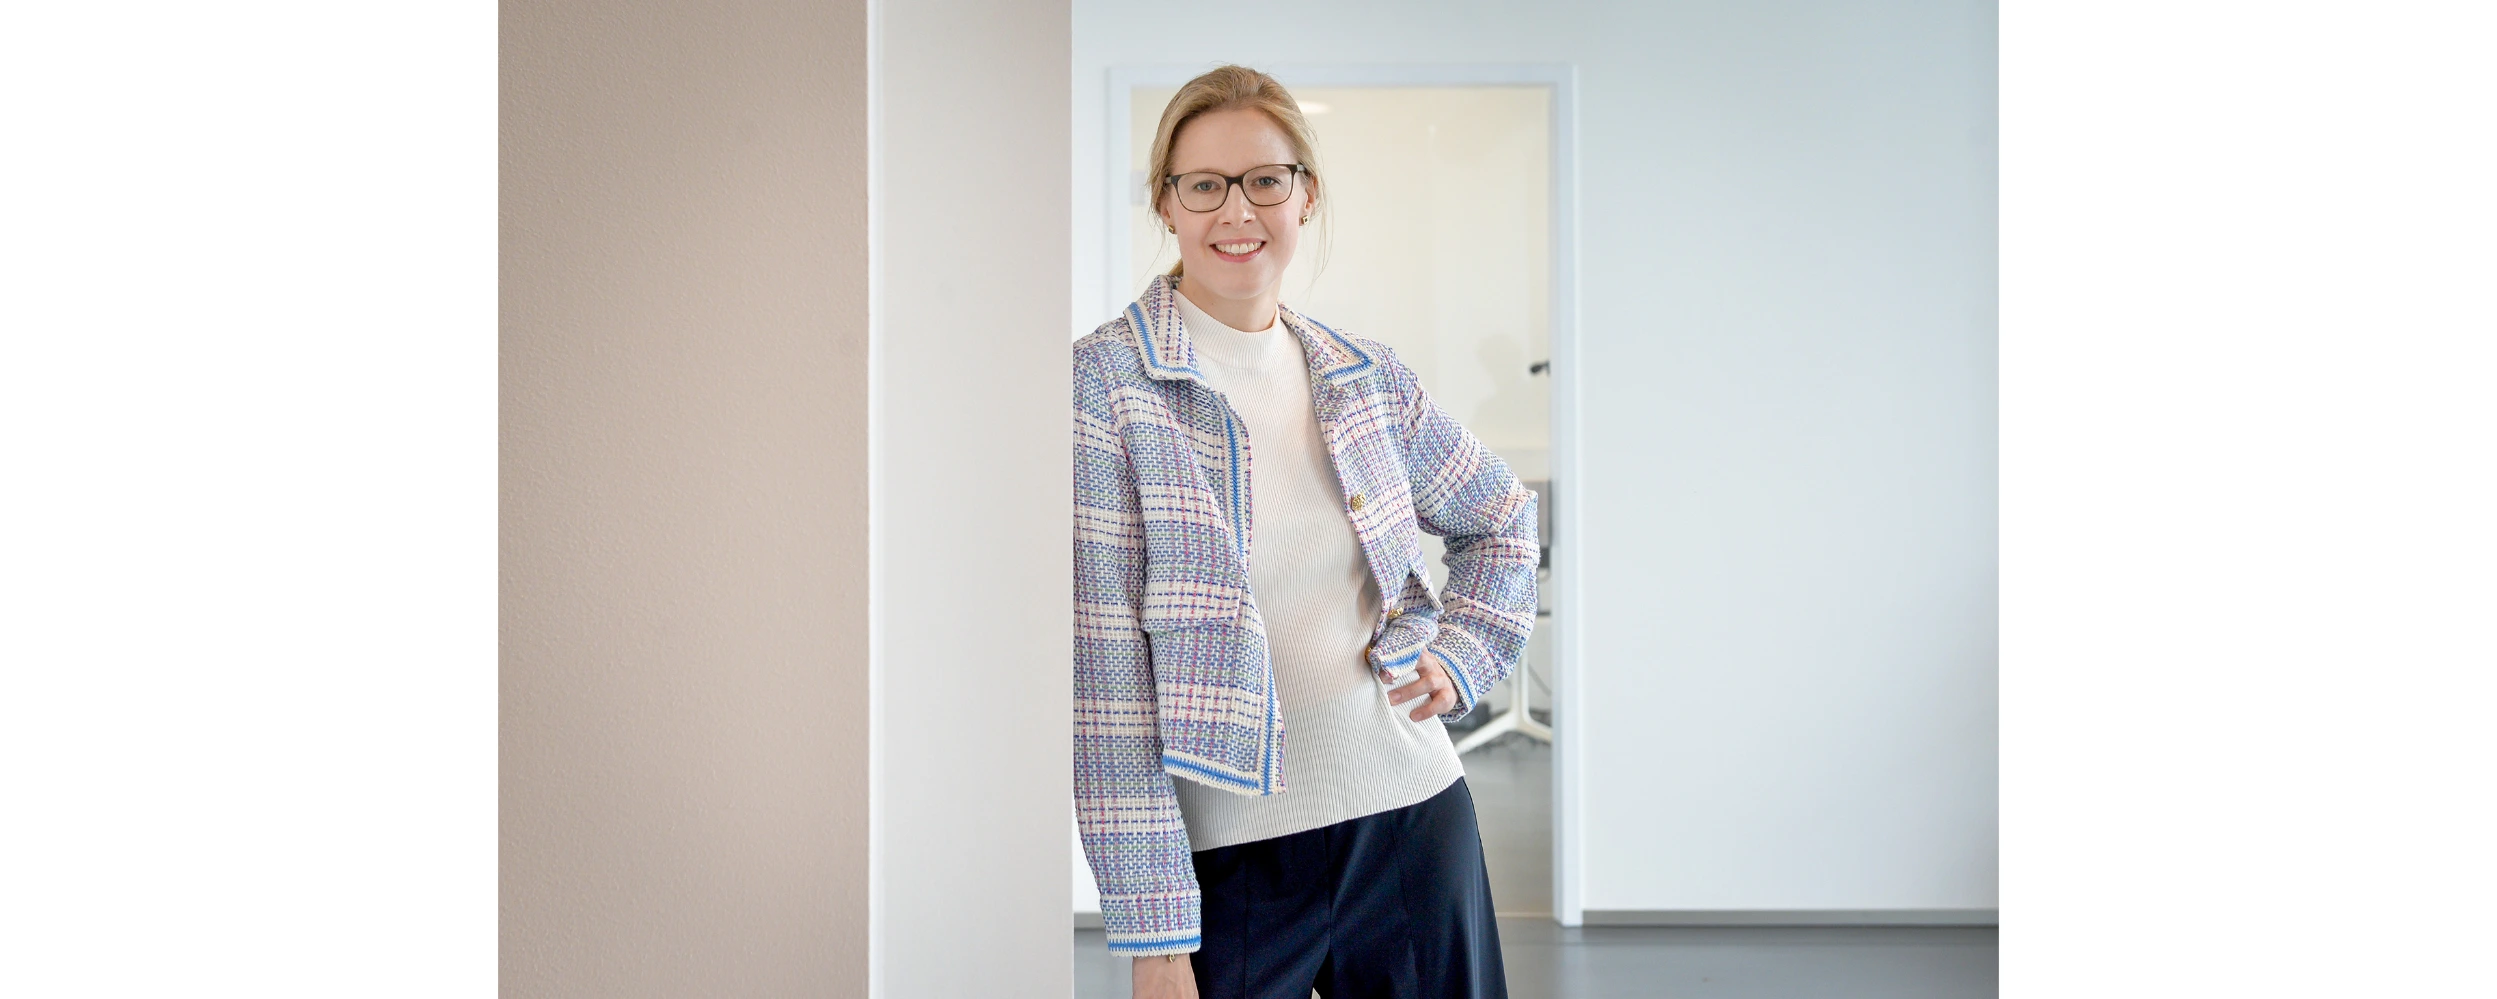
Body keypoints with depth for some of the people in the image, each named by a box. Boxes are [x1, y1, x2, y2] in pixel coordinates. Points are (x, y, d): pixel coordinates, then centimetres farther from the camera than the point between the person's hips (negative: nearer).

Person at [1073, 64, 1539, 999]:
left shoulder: (1367, 377, 5)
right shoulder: (1106, 385, -10)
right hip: (1229, 848, -4)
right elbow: (1105, 675, -14)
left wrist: (1460, 657, 7)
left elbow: (1503, 519, 24)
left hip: (1414, 815, 5)